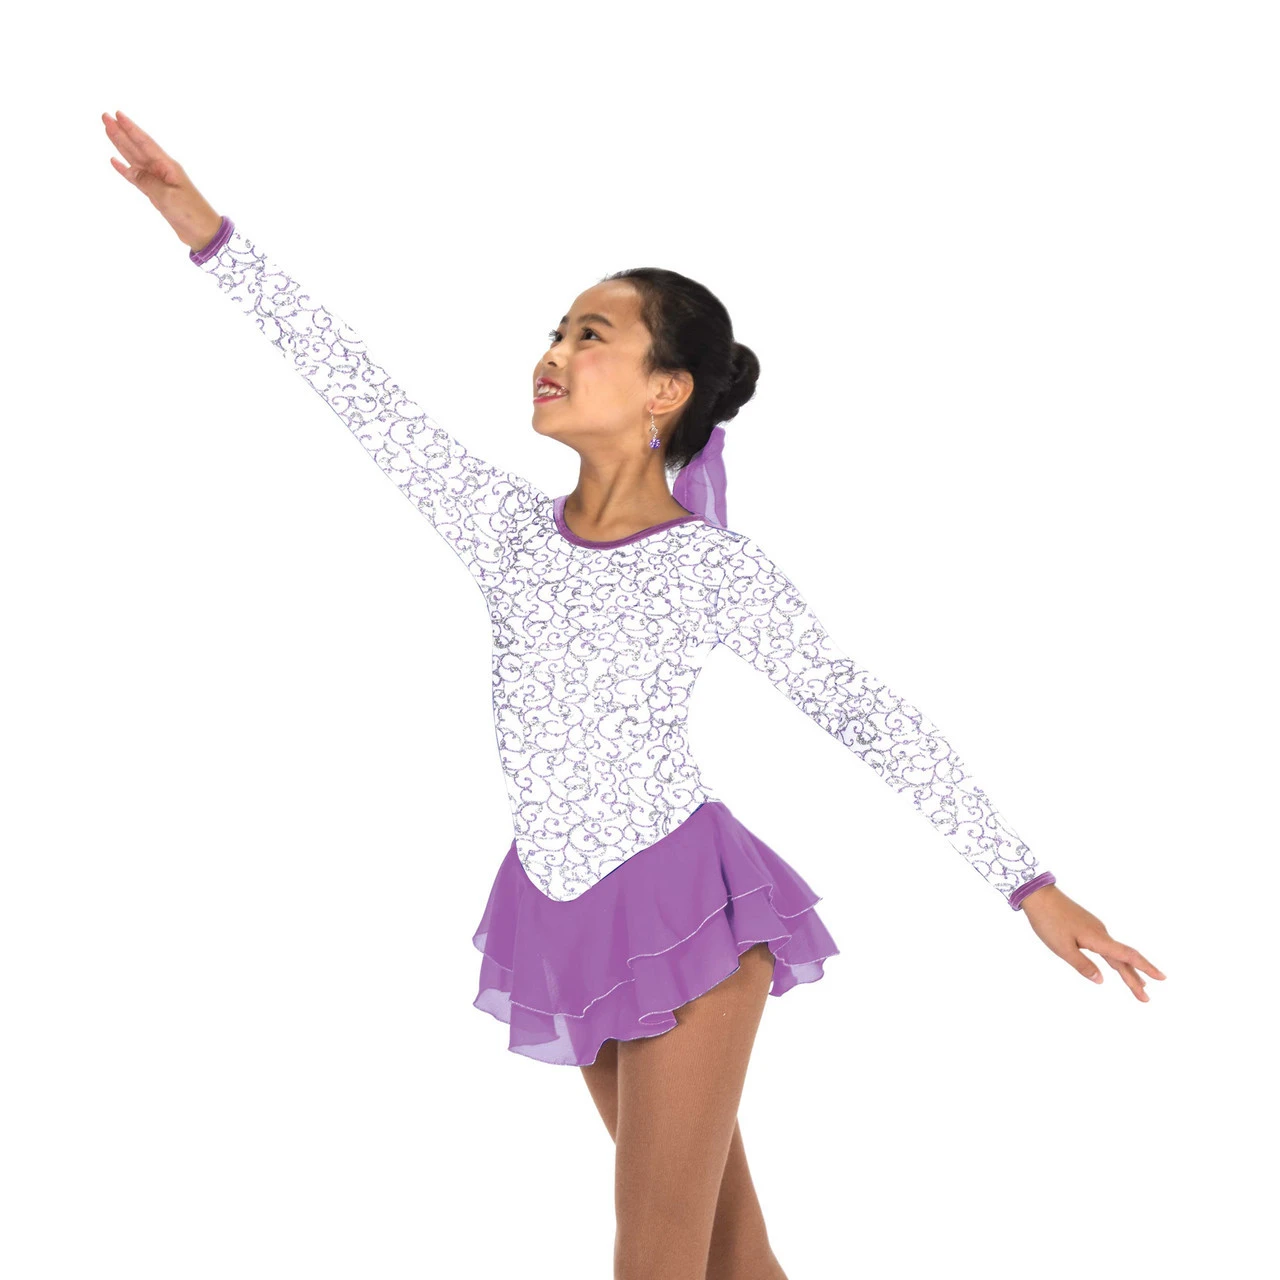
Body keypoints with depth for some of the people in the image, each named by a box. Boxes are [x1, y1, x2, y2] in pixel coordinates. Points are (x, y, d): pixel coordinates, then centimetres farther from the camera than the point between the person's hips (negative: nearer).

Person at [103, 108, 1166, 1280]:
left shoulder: (715, 566, -15)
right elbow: (357, 390, -4)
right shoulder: (509, 524, -3)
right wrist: (204, 227, -7)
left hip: (689, 911, -4)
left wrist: (1030, 885, -13)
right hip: (567, 917, 5)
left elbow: (871, 718, -12)